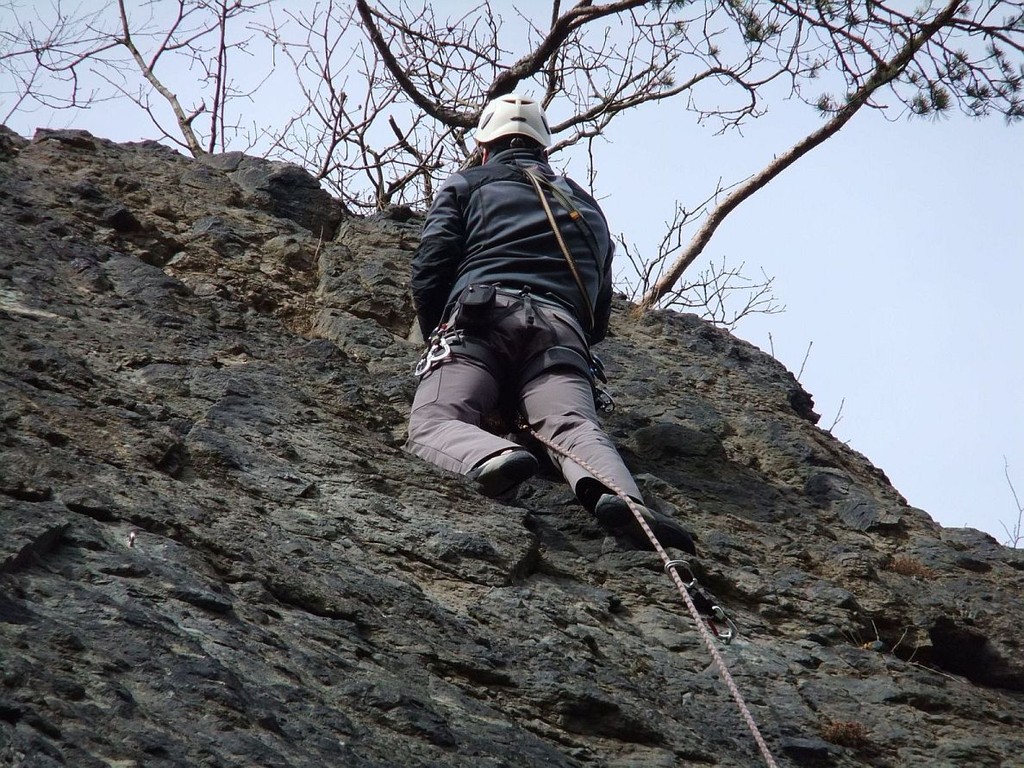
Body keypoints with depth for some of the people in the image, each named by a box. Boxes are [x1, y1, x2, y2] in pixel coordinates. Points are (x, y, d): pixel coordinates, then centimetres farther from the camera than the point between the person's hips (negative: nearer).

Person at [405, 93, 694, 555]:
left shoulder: (465, 185, 25)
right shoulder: (586, 205, 38)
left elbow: (430, 269, 12)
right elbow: (601, 313, 36)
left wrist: (436, 337, 26)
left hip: (481, 314, -3)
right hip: (562, 330, 3)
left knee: (433, 424, -16)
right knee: (575, 426, -20)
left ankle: (494, 458, -51)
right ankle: (617, 493, -54)